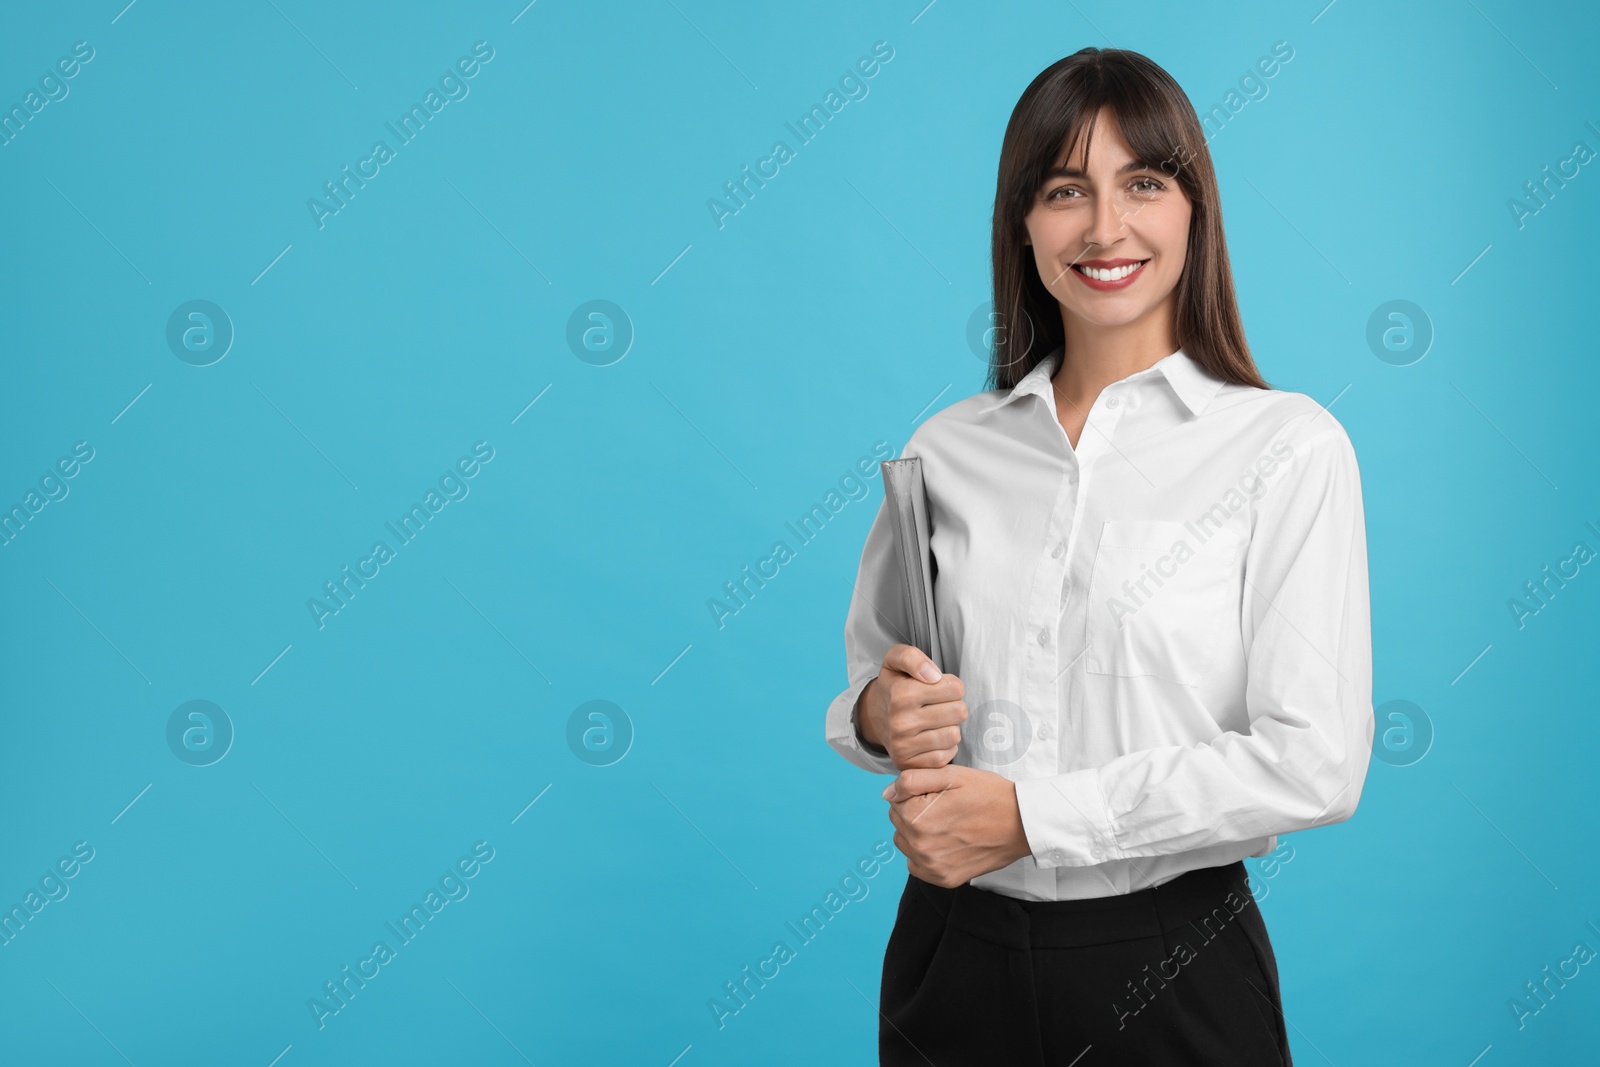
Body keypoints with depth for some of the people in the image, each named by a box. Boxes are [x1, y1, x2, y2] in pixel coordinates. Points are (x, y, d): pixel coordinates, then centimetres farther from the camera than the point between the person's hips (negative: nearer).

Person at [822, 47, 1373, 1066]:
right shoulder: (946, 448, 3)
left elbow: (1314, 763, -15)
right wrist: (881, 715, -9)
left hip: (1171, 969, -3)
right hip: (955, 952, 3)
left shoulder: (1289, 446, -8)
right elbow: (871, 667, 14)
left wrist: (1029, 816, -16)